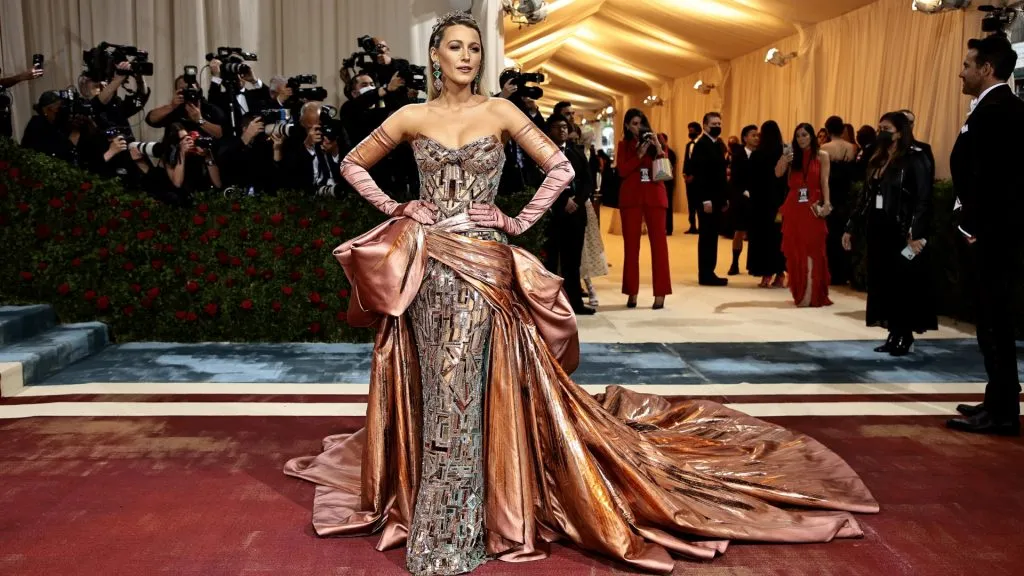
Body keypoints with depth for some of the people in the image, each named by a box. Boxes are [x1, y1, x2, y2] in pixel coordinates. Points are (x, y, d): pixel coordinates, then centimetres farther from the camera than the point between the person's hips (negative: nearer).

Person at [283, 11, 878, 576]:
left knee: (459, 390, -4)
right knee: (433, 388, 8)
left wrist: (520, 222, -5)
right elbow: (353, 164, 15)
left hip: (481, 262, -2)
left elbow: (562, 168, -1)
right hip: (425, 262, 2)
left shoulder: (499, 111, 2)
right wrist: (392, 207, 3)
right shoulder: (413, 116, 6)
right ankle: (440, 515, 27)